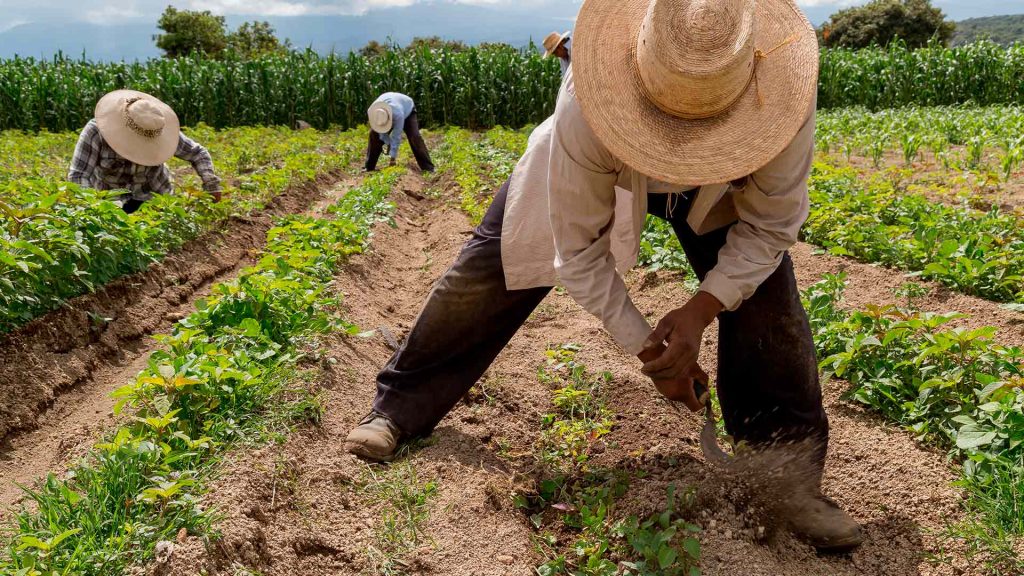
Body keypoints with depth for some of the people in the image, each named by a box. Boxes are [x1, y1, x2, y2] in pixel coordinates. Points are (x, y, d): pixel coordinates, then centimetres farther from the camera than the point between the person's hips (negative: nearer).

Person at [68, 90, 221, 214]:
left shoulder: (156, 130, -19)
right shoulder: (95, 131, -25)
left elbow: (197, 153, -8)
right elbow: (78, 176, -27)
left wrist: (211, 185, -24)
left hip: (154, 194, 1)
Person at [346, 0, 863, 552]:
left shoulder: (784, 92, -40)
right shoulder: (590, 107, -44)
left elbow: (769, 226, -23)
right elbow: (578, 249, -29)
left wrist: (701, 308, -36)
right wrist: (647, 348, -26)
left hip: (719, 185, 2)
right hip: (596, 169, -1)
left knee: (764, 286, -18)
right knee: (487, 271, -3)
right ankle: (399, 407, 20)